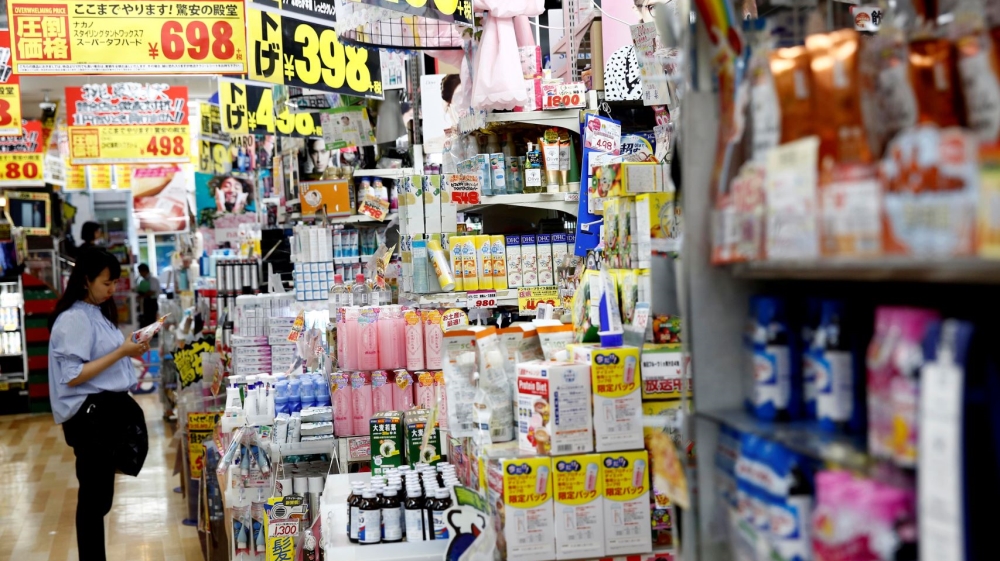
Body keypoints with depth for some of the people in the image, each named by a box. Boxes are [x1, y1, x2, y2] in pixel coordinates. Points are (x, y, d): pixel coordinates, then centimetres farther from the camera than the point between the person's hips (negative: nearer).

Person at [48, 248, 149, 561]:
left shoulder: (99, 313, 13)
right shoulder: (73, 319, -15)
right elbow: (73, 376, -21)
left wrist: (130, 352, 8)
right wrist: (120, 352, -20)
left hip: (109, 409, 9)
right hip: (90, 415, -9)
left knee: (100, 494, 16)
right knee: (94, 496, -1)